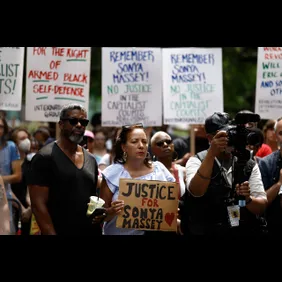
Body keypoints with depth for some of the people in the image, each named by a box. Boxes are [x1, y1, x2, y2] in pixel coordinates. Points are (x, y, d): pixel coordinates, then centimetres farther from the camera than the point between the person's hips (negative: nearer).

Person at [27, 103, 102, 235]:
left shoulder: (91, 160, 10)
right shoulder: (44, 158, -9)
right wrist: (51, 233, -21)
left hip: (92, 231, 6)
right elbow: (38, 205, -15)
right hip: (60, 231, -6)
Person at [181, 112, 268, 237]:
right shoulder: (196, 161, 0)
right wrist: (211, 153, -26)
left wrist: (247, 198, -19)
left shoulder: (249, 165, 7)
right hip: (206, 232, -2)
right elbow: (196, 192, -19)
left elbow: (261, 207, 1)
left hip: (244, 231, 2)